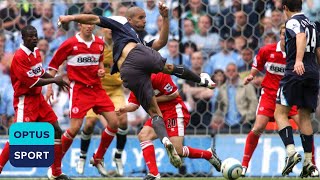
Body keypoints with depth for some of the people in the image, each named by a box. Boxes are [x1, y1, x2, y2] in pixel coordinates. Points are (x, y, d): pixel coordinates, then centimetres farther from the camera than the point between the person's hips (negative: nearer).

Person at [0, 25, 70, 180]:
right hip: (25, 100, -9)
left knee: (57, 131, 7)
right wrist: (54, 80, -14)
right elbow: (31, 82, -22)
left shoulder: (36, 52, 8)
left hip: (38, 98, 9)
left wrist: (57, 81, 11)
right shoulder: (19, 57, -19)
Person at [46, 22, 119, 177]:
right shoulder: (70, 44, -8)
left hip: (96, 88, 5)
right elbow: (53, 65, -1)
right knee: (75, 128, -14)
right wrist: (49, 86, -6)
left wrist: (102, 70, 5)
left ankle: (98, 159, 15)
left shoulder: (99, 43, 6)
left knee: (114, 122, -3)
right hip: (78, 89, -5)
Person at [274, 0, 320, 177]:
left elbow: (301, 37, -24)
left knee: (280, 112, -4)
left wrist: (298, 60, -38)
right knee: (305, 116, 8)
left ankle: (291, 151, -22)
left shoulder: (293, 22, -2)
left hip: (295, 72, -7)